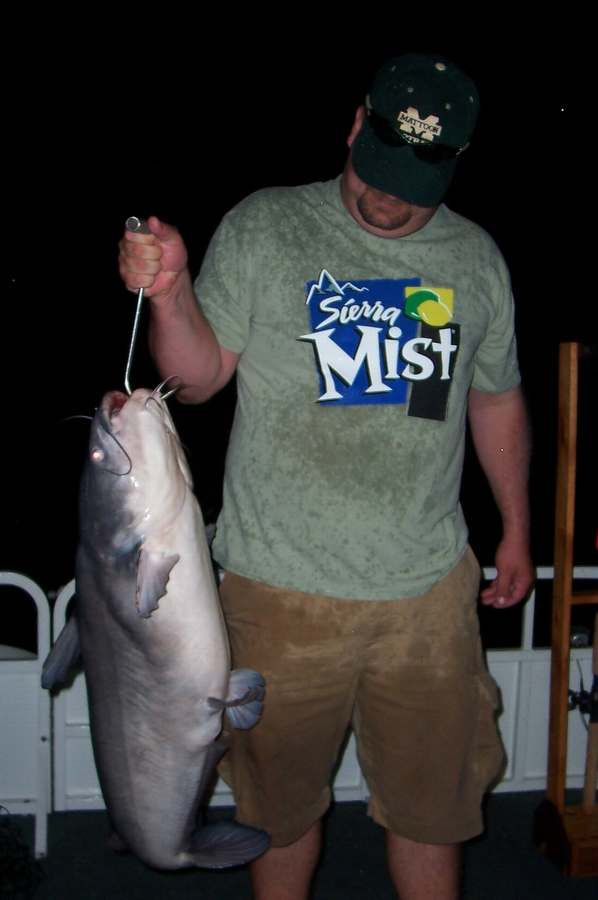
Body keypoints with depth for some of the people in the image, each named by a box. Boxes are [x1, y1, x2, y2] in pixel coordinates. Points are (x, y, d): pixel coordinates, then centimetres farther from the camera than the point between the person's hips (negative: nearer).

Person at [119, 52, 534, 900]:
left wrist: (516, 530, 17)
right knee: (282, 795, 15)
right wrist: (170, 292, -24)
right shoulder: (262, 229, -4)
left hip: (430, 586, 3)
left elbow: (497, 398, 16)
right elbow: (201, 377, -5)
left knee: (432, 798, 15)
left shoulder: (475, 258, 6)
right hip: (286, 588, -2)